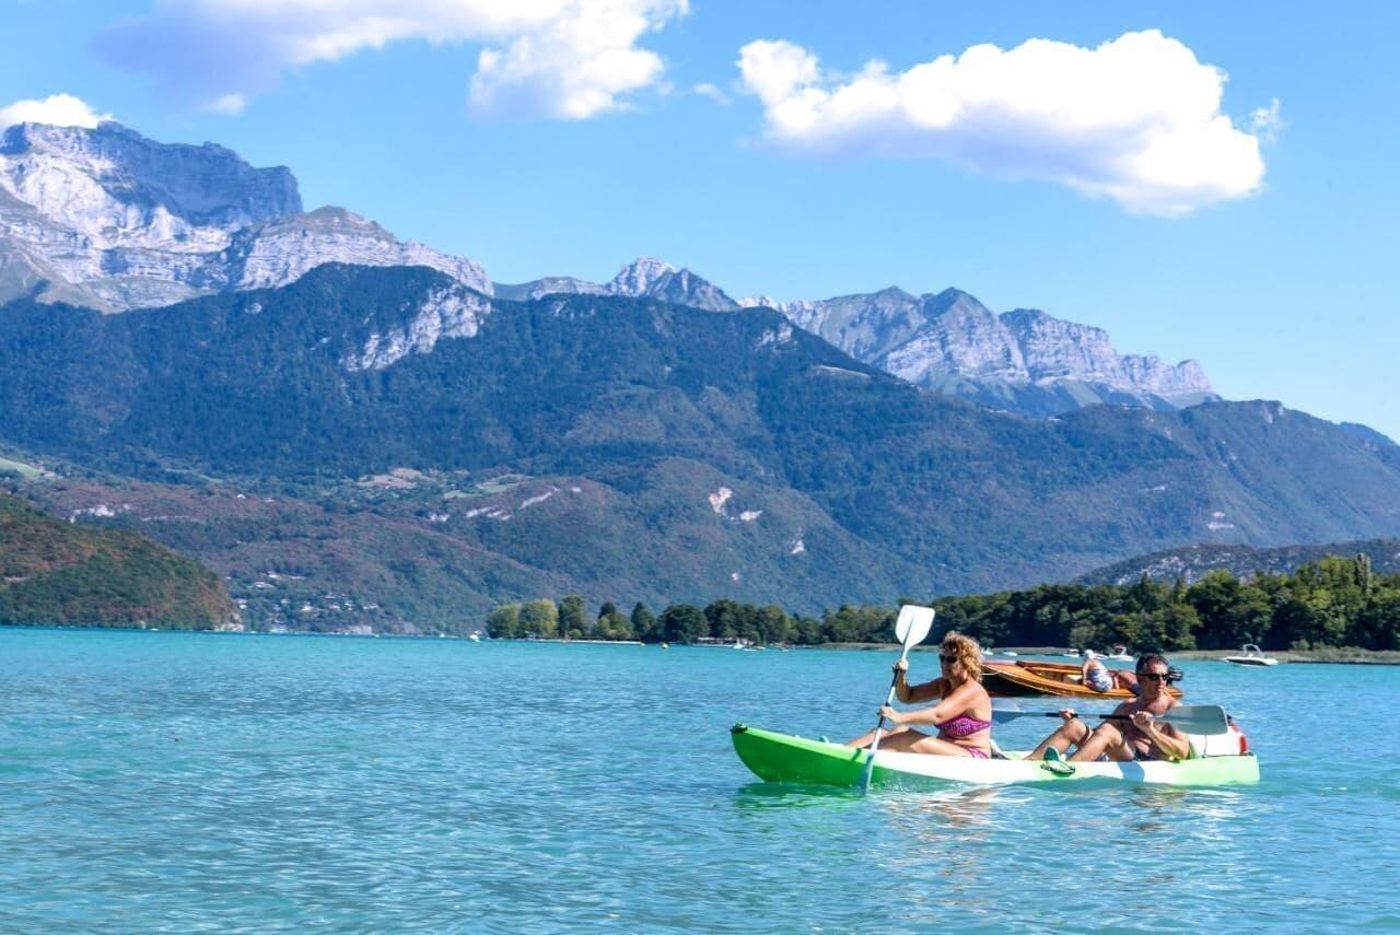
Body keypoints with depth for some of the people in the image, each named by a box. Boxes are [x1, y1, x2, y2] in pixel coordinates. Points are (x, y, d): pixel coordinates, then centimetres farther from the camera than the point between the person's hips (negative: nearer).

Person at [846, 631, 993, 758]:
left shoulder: (971, 691, -17)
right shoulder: (945, 684, 12)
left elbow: (937, 715, -32)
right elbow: (907, 696, 16)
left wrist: (900, 718, -43)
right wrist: (902, 675, -6)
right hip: (945, 752, 9)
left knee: (903, 736, -27)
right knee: (879, 734, -5)